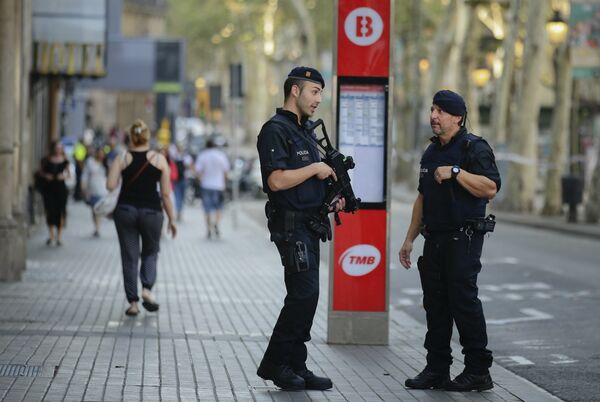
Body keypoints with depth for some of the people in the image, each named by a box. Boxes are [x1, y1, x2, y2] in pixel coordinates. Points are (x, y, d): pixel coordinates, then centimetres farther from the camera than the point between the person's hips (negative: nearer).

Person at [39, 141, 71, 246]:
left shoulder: (64, 160, 4)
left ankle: (59, 236, 7)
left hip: (61, 187, 0)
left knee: (60, 211, -2)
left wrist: (64, 176, -10)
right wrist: (46, 175, -11)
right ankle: (51, 235, 12)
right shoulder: (47, 160, 1)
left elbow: (68, 173, 11)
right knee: (50, 210, -3)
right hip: (49, 187, 0)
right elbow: (42, 171, 10)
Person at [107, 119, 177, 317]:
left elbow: (110, 186, -9)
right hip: (151, 211, 0)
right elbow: (166, 193, 0)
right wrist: (171, 219, 6)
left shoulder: (122, 159, -1)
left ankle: (133, 302, 5)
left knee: (129, 256, 6)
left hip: (125, 210, 0)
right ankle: (147, 288, -5)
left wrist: (123, 177, 11)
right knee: (150, 253, 17)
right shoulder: (159, 159, 0)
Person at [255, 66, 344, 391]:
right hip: (291, 225, -10)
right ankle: (274, 363, -3)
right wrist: (315, 168, -13)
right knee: (304, 295, -13)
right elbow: (277, 180, -23)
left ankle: (295, 367, 12)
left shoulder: (306, 131, 19)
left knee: (304, 297, 8)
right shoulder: (276, 130, -12)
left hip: (310, 224, 10)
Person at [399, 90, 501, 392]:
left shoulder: (474, 148, -8)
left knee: (463, 300, -9)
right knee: (435, 304, 8)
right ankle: (436, 370, 14)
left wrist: (456, 172, -22)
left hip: (463, 239, -8)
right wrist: (409, 239, 21)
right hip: (435, 239, 8)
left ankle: (478, 372, -3)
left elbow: (490, 188, -20)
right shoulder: (432, 152, 18)